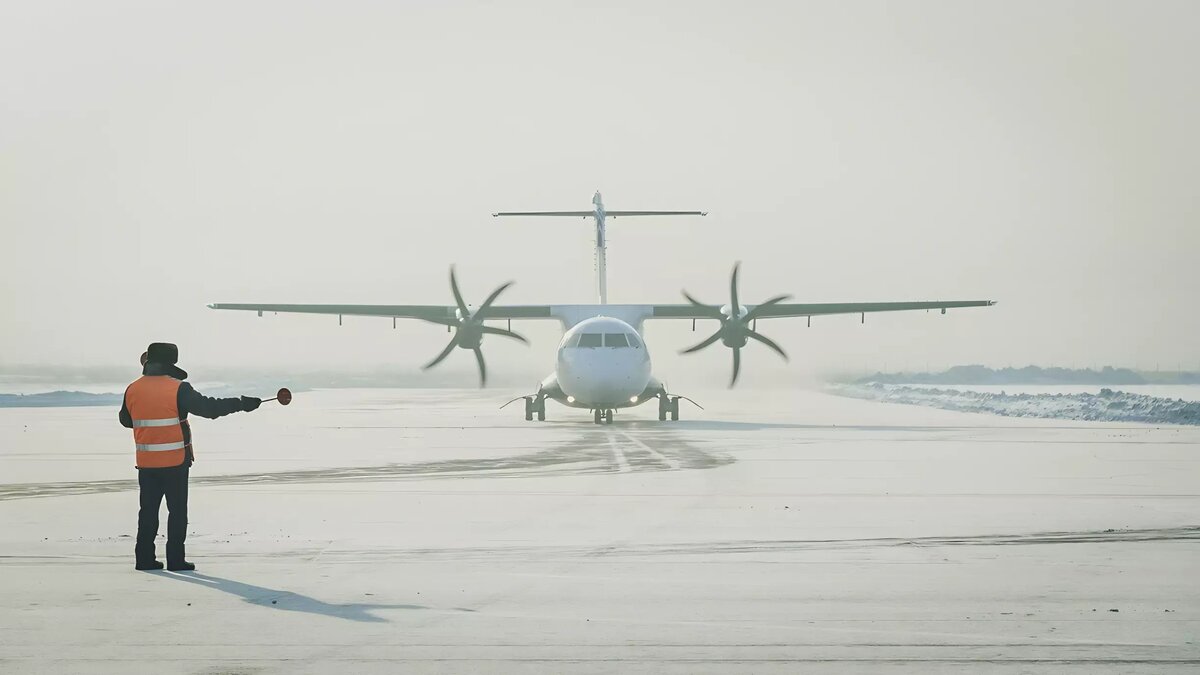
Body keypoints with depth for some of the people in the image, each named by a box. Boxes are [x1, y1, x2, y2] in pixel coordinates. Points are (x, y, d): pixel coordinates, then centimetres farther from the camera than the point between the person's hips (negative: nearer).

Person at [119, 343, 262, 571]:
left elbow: (126, 420, 17)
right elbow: (208, 407, -13)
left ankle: (144, 558, 13)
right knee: (177, 510, 4)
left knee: (148, 510, 13)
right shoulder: (178, 389, -13)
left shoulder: (132, 390, 2)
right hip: (175, 462, -4)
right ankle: (175, 559, 3)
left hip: (146, 463, 4)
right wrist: (242, 404, -6)